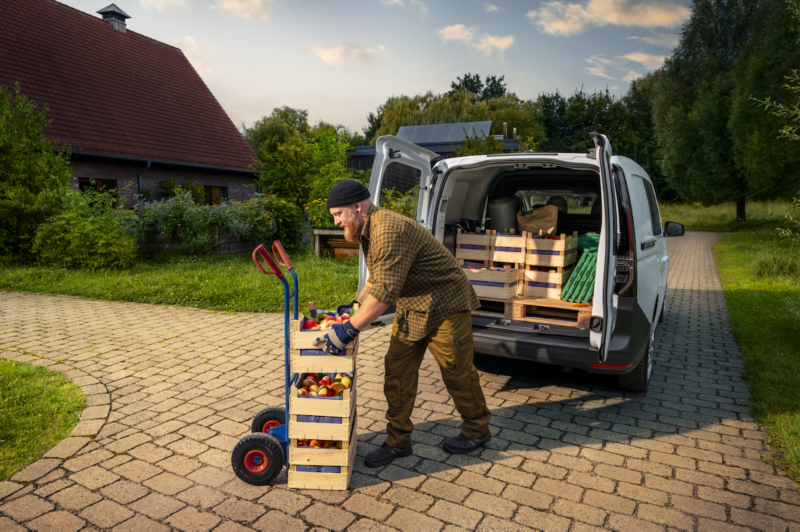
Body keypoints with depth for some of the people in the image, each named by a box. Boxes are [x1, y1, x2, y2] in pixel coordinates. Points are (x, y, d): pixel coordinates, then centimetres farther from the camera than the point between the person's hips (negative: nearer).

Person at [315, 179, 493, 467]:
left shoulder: (390, 231, -28)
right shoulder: (370, 230, 6)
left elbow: (384, 292, -34)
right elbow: (377, 280, 18)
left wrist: (349, 329, -32)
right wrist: (353, 306, 10)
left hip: (445, 306, -9)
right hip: (411, 310, 10)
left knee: (457, 371, 5)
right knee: (397, 370, 6)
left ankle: (477, 430, 28)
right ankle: (398, 441, 17)